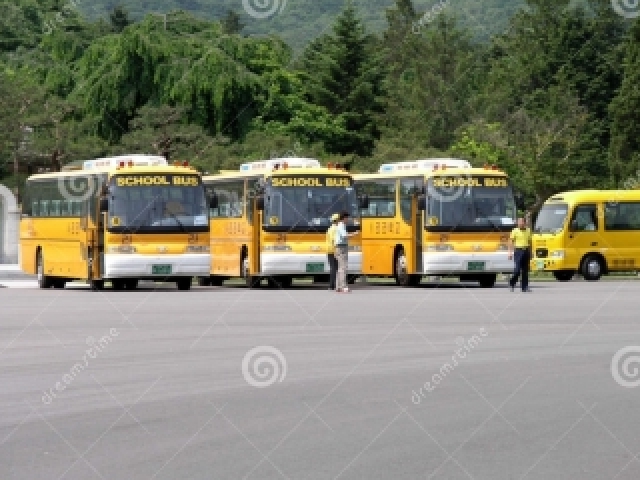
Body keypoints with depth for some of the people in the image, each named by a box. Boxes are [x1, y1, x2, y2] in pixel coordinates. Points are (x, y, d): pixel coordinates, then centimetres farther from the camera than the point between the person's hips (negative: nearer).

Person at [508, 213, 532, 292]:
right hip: (518, 250, -4)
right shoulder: (515, 231, -2)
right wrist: (510, 252, -11)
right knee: (517, 269, -9)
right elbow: (511, 242, -4)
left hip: (526, 251, 4)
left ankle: (525, 287, 7)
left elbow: (530, 242, 17)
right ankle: (512, 283, 11)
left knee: (525, 270, 4)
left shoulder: (528, 230, 11)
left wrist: (530, 252, 14)